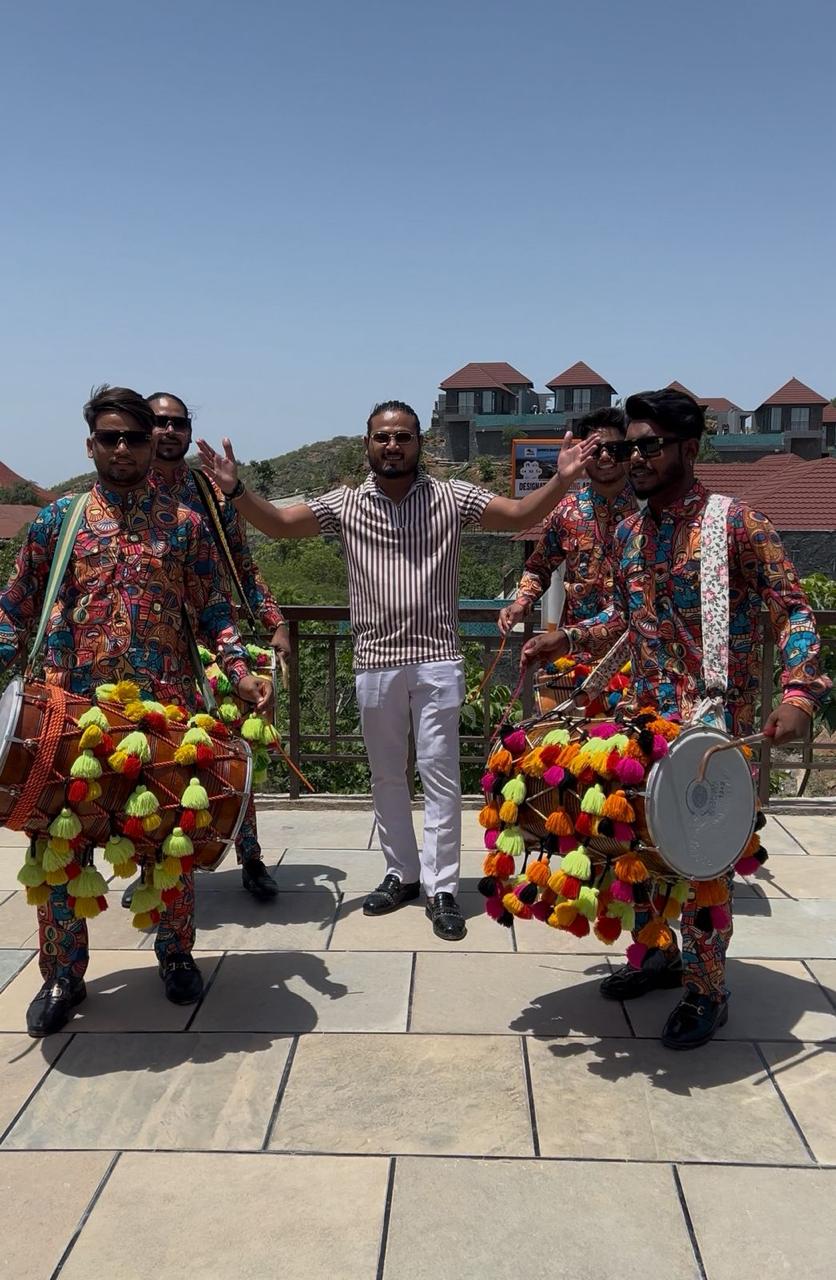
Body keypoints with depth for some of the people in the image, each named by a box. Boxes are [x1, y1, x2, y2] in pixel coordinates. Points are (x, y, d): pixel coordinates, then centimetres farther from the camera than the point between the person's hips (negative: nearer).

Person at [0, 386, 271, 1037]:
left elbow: (214, 610, 6)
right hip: (73, 709, 1)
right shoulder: (57, 520, 8)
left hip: (167, 709, 0)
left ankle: (176, 954, 29)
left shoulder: (185, 525, 6)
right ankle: (62, 975, 22)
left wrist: (241, 672, -9)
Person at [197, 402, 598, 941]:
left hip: (436, 659, -2)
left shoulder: (451, 497, -1)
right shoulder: (346, 504, 3)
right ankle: (402, 873, 30)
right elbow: (280, 523, -4)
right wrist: (236, 490, -22)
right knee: (387, 775, 13)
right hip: (375, 661, 2)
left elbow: (520, 516, -8)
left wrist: (562, 479, -25)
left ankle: (442, 888, 11)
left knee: (440, 773, 1)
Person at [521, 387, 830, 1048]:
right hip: (644, 718, 6)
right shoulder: (630, 531, 8)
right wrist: (565, 639, 10)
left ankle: (706, 989, 22)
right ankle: (657, 956, 36)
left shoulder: (737, 523, -11)